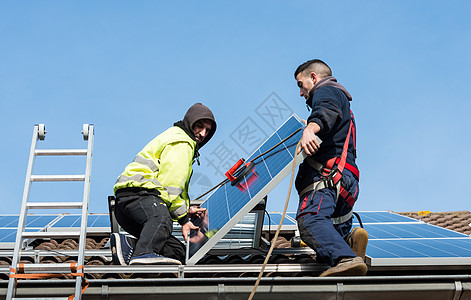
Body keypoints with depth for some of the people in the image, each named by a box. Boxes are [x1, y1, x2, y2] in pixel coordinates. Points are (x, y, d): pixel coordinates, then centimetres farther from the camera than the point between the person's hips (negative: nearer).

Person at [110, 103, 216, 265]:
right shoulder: (181, 142, -1)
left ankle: (127, 245, -15)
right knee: (161, 219, -40)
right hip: (138, 192, -10)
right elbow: (169, 185, -11)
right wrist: (183, 218, -6)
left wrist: (186, 209, 26)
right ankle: (144, 254, -60)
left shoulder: (187, 145, 34)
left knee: (178, 250, -2)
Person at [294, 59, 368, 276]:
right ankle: (349, 242, -25)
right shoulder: (343, 104, 41)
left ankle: (346, 259, -53)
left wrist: (310, 128, -36)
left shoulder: (327, 90, 10)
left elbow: (327, 111, -15)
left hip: (328, 172, -10)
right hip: (346, 180, 10)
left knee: (309, 220, -34)